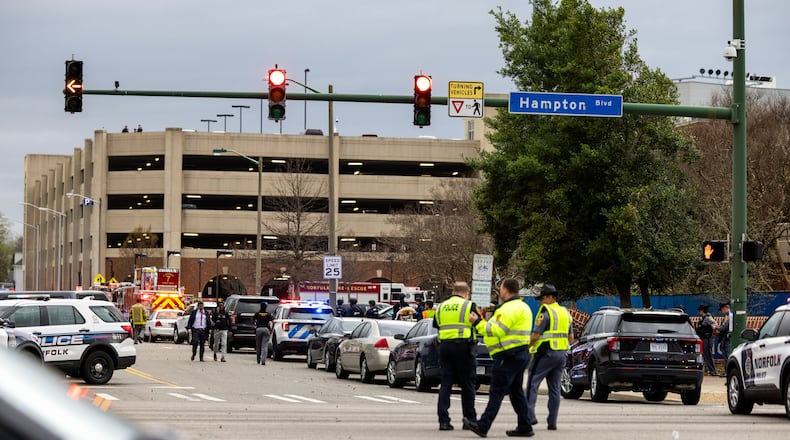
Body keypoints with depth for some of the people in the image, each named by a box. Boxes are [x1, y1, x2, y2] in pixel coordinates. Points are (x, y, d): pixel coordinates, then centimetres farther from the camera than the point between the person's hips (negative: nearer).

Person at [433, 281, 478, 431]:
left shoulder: (441, 307, 12)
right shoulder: (469, 306, -3)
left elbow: (436, 325, 17)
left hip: (445, 346, 4)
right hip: (463, 345, -4)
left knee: (445, 385, 4)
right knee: (467, 385, 6)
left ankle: (443, 420, -4)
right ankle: (469, 419, 10)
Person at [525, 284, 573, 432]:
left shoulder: (545, 312, -10)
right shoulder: (565, 313, 16)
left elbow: (535, 335, -15)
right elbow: (571, 337, 19)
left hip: (546, 353, -8)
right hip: (562, 354, 8)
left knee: (532, 384, -4)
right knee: (555, 389, 8)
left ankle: (529, 416, -15)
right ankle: (552, 422, 6)